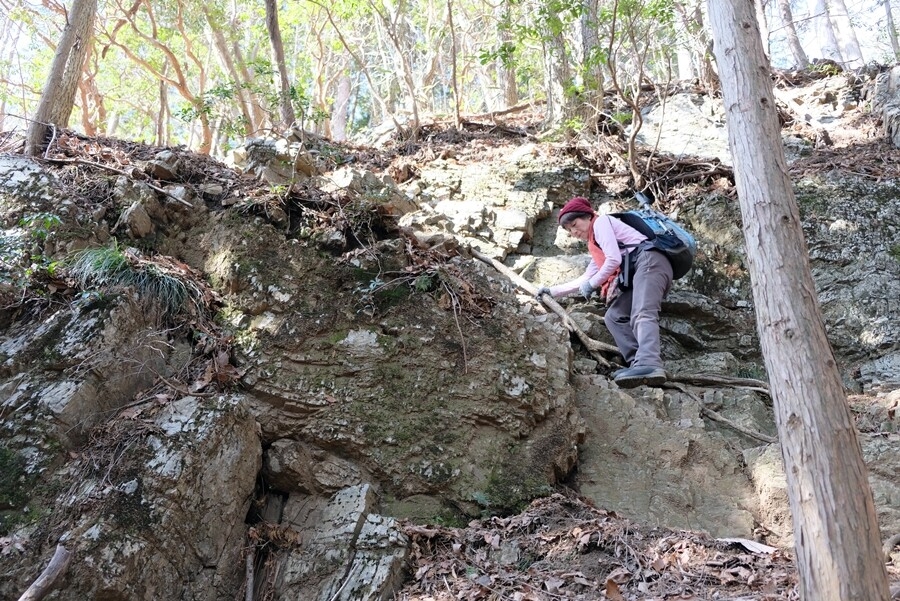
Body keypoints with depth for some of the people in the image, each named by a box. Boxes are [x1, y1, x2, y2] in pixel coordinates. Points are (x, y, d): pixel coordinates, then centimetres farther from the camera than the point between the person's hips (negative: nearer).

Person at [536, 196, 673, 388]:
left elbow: (614, 259, -6)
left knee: (642, 315, -30)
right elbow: (585, 279, 39)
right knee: (614, 316, 0)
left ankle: (649, 364, -54)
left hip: (649, 261, -9)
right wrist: (553, 290, 37)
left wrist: (592, 284, 4)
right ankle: (640, 365, -21)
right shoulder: (596, 248, 35)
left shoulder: (601, 222, 8)